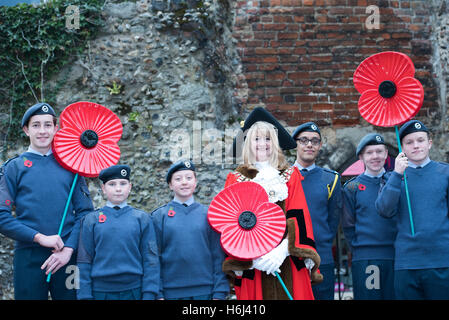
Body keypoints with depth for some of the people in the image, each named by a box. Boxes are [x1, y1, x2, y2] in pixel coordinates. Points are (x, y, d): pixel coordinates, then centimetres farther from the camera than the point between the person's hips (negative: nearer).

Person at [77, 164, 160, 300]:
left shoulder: (142, 218, 5)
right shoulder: (91, 220, 5)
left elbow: (150, 259, 2)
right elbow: (84, 262, 4)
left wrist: (149, 294, -4)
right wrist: (85, 295, -2)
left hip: (133, 291, 0)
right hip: (100, 292, 0)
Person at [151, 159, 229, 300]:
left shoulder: (208, 214, 6)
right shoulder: (159, 216, 4)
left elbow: (218, 256, 5)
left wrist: (219, 293, -1)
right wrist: (158, 294, -3)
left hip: (205, 292, 1)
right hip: (171, 292, 0)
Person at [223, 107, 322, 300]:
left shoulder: (290, 176, 13)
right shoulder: (235, 179, 10)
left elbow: (299, 218, 1)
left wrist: (282, 251, -16)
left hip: (287, 263, 1)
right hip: (252, 267, -1)